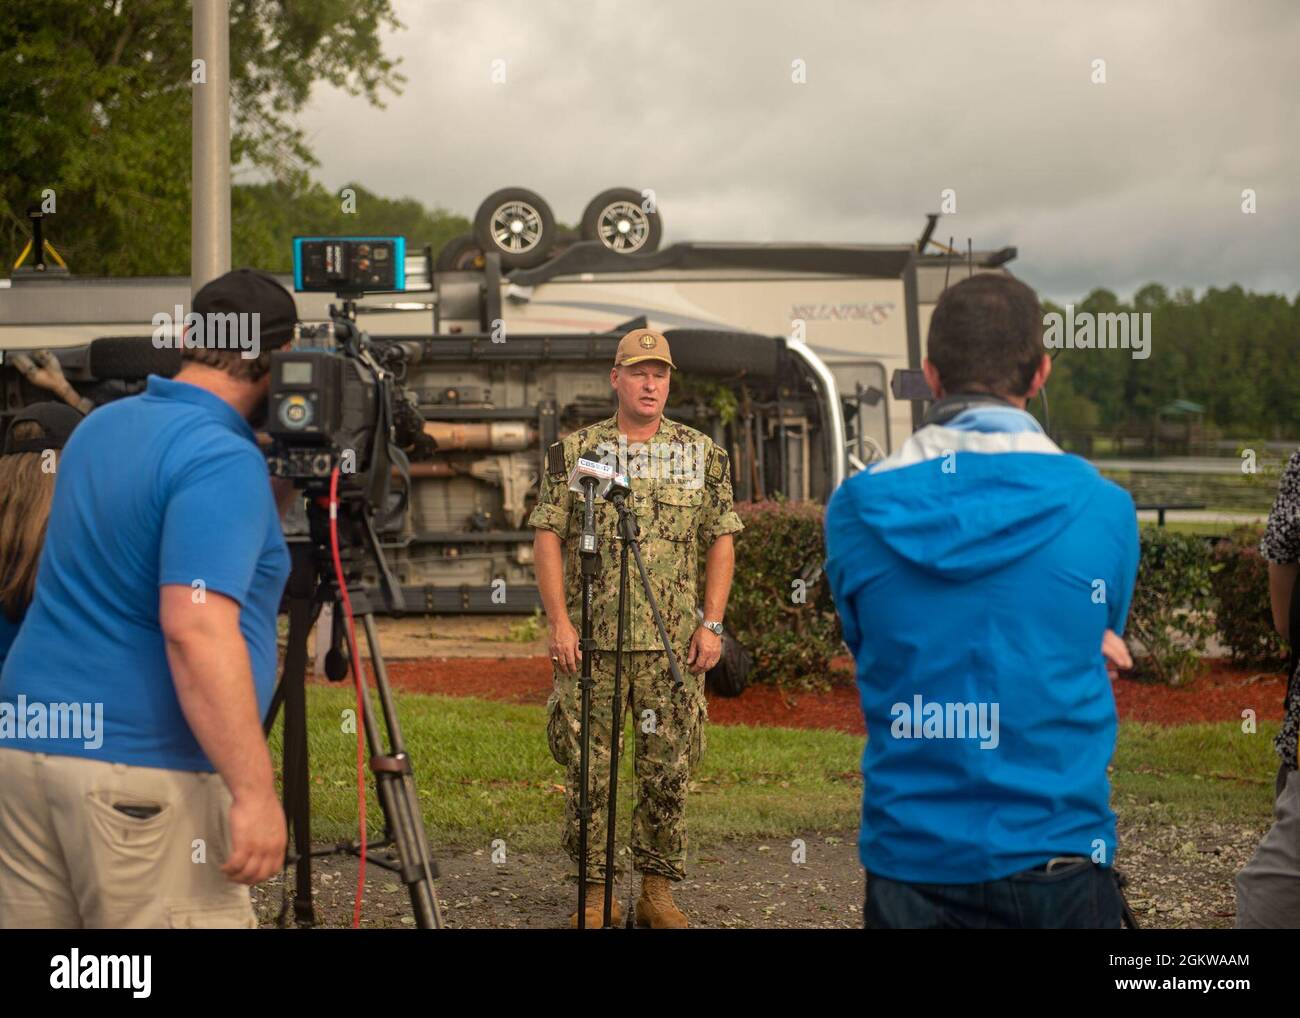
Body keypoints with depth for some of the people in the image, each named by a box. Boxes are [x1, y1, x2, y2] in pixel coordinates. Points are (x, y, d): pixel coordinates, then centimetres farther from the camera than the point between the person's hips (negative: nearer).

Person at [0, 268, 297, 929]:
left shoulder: (101, 427, 14)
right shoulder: (223, 458, -14)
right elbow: (197, 628, -25)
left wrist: (272, 495, 23)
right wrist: (255, 792, -24)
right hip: (144, 769, -8)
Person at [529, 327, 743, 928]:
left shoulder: (702, 455, 6)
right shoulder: (575, 452, 3)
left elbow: (720, 542, 7)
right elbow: (548, 538, 1)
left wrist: (711, 625, -1)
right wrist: (559, 622, -7)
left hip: (672, 643, 1)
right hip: (590, 641, -1)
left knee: (668, 769, 5)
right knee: (588, 767, 2)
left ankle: (658, 890, 15)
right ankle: (594, 890, 13)